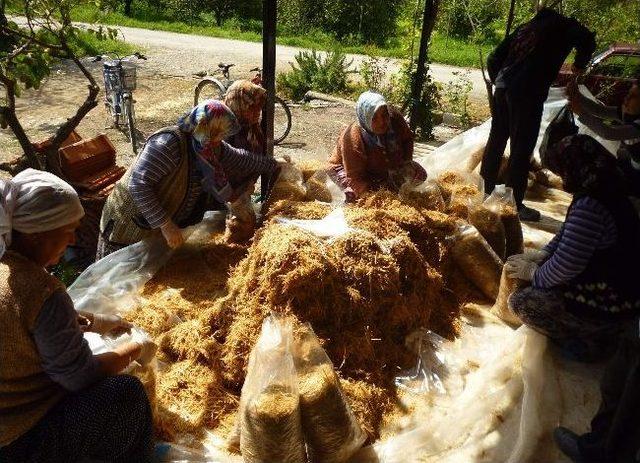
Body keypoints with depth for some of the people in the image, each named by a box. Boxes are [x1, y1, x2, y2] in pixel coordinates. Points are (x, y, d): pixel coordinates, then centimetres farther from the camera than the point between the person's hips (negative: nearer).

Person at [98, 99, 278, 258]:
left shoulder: (212, 147, -4)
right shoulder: (169, 142, -29)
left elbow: (241, 159, 13)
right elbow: (138, 184, -31)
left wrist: (273, 165, 19)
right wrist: (166, 225, -32)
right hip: (131, 227, -7)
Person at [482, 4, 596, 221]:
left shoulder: (525, 28, 26)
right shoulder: (564, 26, 11)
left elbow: (494, 59, 21)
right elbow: (587, 40, -8)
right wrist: (579, 65, 8)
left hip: (503, 88, 6)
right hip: (528, 93, -6)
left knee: (496, 141, 13)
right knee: (521, 149, -3)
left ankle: (487, 191, 22)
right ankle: (515, 205, 1)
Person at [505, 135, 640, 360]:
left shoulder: (589, 206, -30)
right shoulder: (607, 192, 2)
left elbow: (565, 266, -26)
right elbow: (567, 234, 15)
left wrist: (534, 273, -8)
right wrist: (541, 255, 6)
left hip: (606, 306, -10)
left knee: (520, 301, -11)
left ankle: (587, 341, 5)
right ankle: (599, 331, 20)